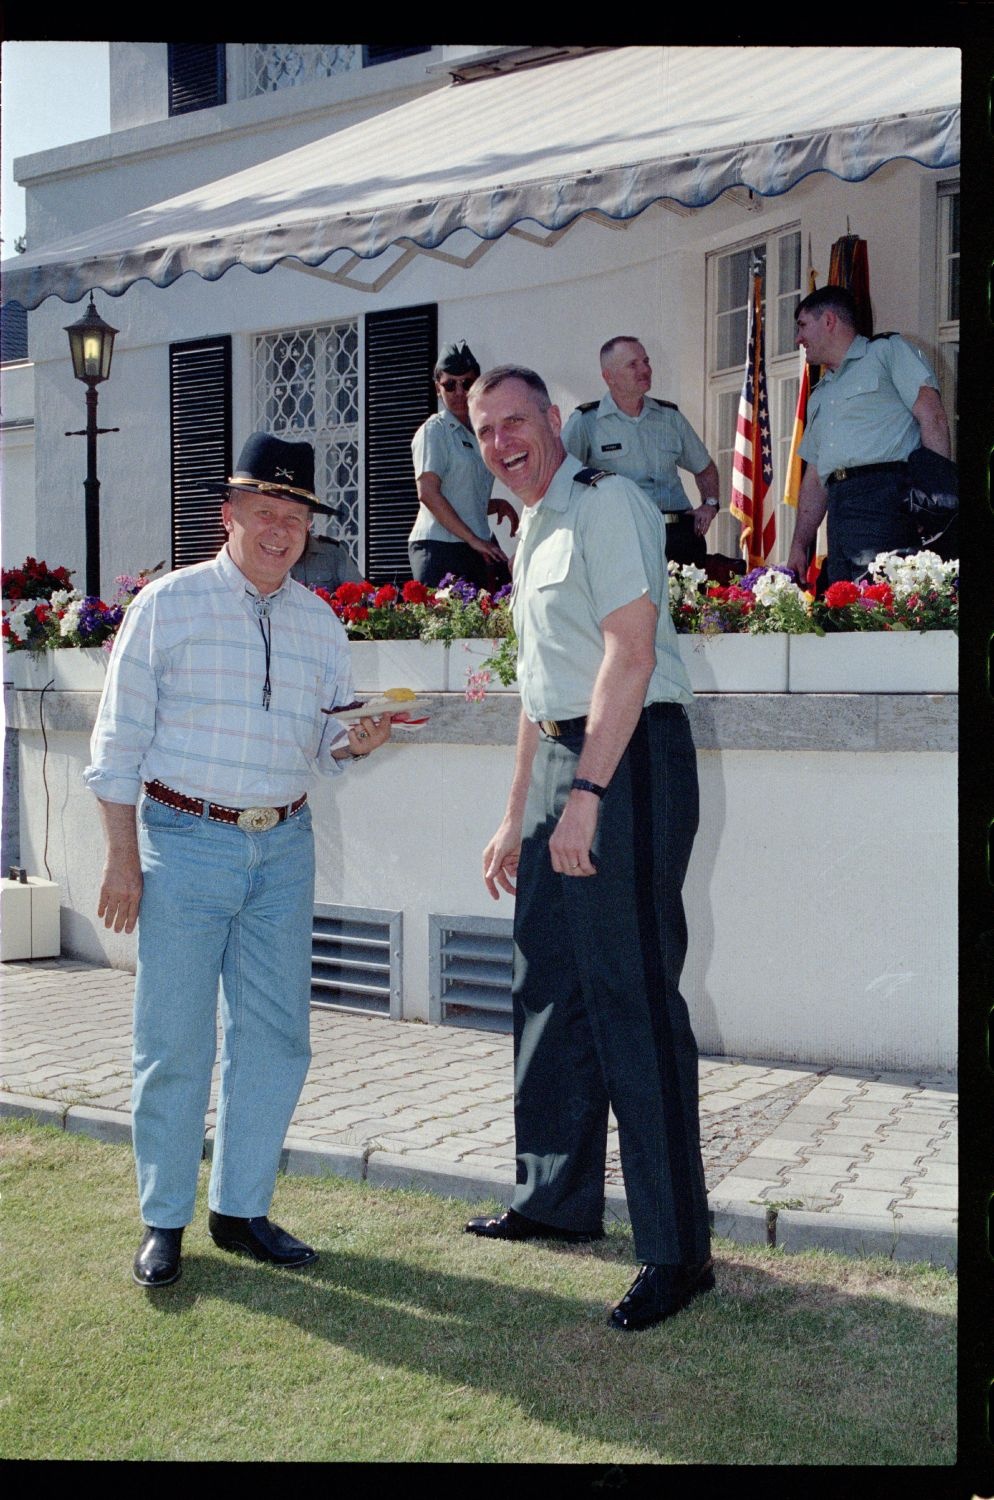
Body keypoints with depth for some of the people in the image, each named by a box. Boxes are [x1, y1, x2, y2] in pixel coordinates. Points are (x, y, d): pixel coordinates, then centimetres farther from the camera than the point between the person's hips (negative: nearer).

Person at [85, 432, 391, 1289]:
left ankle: (241, 1209, 21)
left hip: (284, 847, 4)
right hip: (184, 840, -4)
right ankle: (164, 1221, 15)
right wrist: (122, 855, -7)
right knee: (175, 1040, 0)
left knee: (276, 1035, 6)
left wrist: (356, 743, -8)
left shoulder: (320, 622, 11)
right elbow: (120, 737, -2)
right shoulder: (167, 606, -1)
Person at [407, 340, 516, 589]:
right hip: (440, 548, -7)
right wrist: (474, 540, -16)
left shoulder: (477, 435, 19)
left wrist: (499, 505, 6)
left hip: (480, 548, 7)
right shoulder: (433, 430, -2)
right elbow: (428, 493, -14)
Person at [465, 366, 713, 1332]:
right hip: (562, 766, 10)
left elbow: (629, 656, -19)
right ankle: (558, 1201, 28)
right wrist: (517, 818, 22)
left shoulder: (604, 503, -8)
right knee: (549, 991, 14)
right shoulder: (532, 535, 21)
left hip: (628, 762, -10)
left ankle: (677, 1249, 0)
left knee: (634, 1002, -9)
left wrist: (586, 796, -24)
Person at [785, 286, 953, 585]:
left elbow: (932, 417, -3)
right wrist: (799, 545, 17)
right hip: (839, 510, 7)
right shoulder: (820, 396, 31)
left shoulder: (887, 351, 10)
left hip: (886, 495, -7)